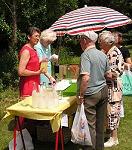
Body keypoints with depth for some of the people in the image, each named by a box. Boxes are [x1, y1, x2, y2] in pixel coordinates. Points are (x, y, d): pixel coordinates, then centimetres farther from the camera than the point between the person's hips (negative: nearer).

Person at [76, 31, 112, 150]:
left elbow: (86, 77, -25)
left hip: (91, 94, -8)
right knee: (100, 123, 17)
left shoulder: (86, 54, -15)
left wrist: (80, 95, -17)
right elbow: (109, 75, 13)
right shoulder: (103, 54, 7)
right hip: (103, 91, 8)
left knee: (90, 124, 1)